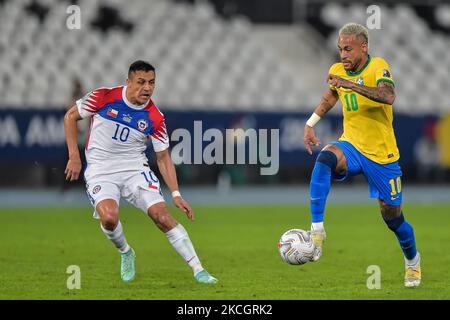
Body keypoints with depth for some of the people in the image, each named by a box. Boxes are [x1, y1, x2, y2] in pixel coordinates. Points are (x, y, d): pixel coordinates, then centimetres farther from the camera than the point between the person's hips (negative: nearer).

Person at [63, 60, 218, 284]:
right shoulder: (104, 97, -12)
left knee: (162, 215, -17)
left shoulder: (155, 118, -6)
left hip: (135, 170, 1)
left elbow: (163, 158, 2)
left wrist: (176, 194, -6)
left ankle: (198, 269, -10)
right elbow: (71, 116, 2)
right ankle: (125, 253, 6)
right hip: (100, 171, -1)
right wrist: (74, 156, -5)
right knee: (109, 218, -28)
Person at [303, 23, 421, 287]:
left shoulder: (378, 67, -16)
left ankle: (412, 259, 37)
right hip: (351, 146, 3)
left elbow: (388, 97, -37)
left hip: (382, 154, -3)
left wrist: (351, 84, -45)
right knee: (325, 159, -33)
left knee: (392, 216, 6)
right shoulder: (337, 71, 2)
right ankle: (317, 230, -34)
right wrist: (311, 123, 17)